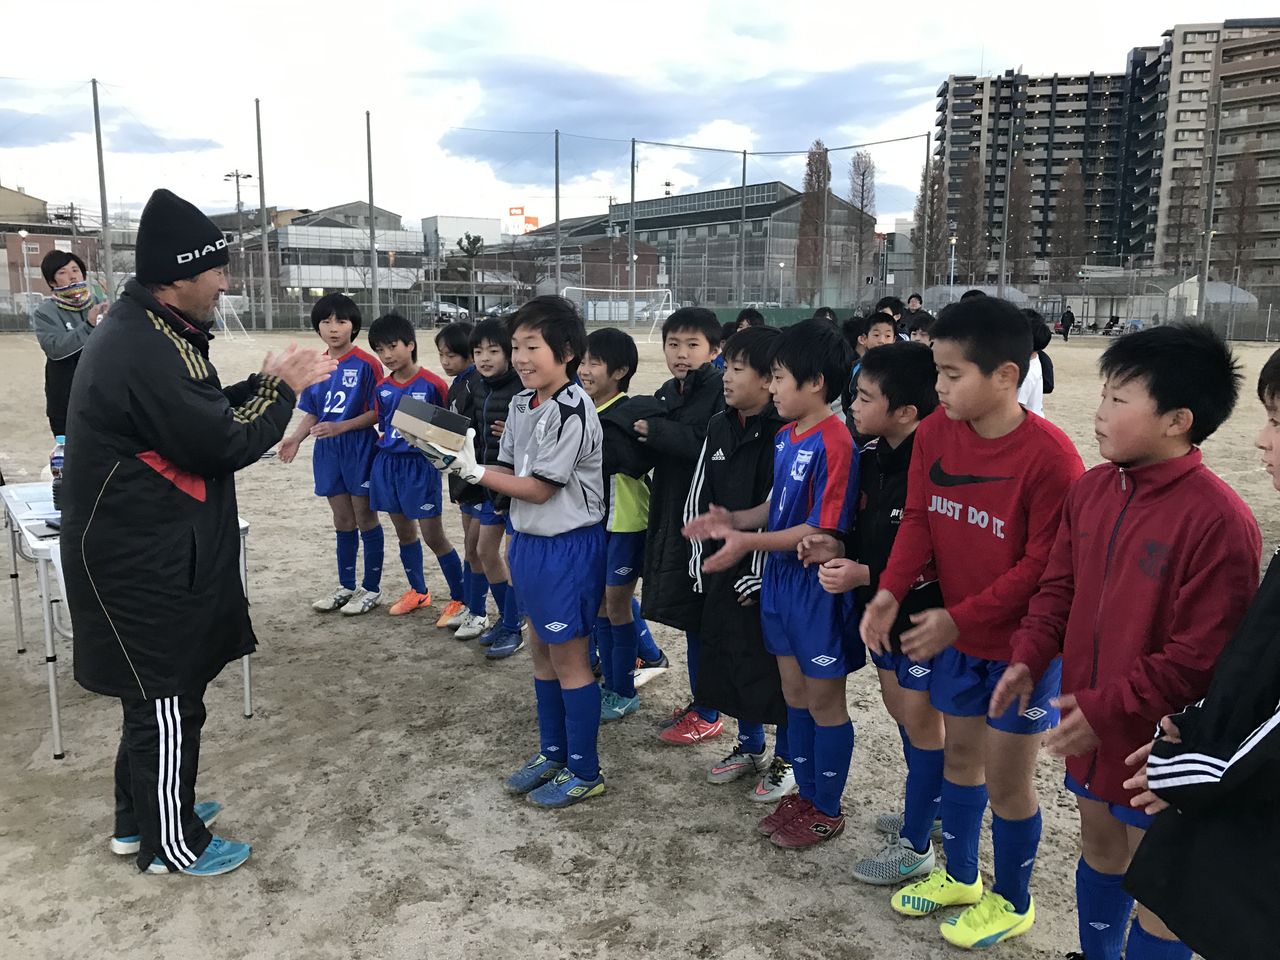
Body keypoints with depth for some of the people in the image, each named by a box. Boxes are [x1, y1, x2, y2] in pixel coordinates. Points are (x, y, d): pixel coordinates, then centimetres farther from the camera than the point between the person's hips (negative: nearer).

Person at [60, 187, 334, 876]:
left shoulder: (147, 333, 8)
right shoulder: (145, 353, -26)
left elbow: (200, 415, 15)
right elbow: (224, 445, -22)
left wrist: (263, 384, 3)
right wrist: (284, 391, -9)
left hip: (147, 551, 11)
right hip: (144, 565, -11)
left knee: (155, 693, 22)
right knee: (168, 701, 5)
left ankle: (140, 817, 39)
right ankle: (170, 844, 22)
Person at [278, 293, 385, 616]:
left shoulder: (366, 364, -11)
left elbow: (377, 412, -12)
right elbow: (312, 413, 11)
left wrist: (340, 427, -22)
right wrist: (296, 439, -5)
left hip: (360, 448, -5)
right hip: (327, 451, 5)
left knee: (365, 517, 5)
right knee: (342, 520, 14)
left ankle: (372, 588, 17)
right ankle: (346, 586, 26)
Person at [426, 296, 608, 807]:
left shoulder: (573, 412, -21)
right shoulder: (521, 404, 6)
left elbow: (539, 488, -19)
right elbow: (508, 470, 7)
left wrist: (477, 472, -18)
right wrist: (461, 462, -9)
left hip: (569, 546, -8)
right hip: (529, 540, 8)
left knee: (568, 656, 3)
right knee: (541, 649, 17)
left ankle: (585, 771, 19)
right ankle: (552, 753, 34)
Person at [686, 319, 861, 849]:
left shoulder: (834, 443, -21)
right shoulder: (786, 437, 5)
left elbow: (822, 530, -24)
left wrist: (748, 542, -24)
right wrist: (732, 519, -1)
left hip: (817, 584, -8)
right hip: (780, 577, 8)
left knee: (824, 700, 8)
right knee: (794, 693, 19)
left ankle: (827, 810, 26)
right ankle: (805, 793, 36)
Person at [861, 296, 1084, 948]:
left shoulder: (1049, 455, -24)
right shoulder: (935, 433, -6)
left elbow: (1047, 564, -21)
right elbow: (918, 519, -3)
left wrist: (959, 619, -22)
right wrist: (891, 590, -19)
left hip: (1021, 642, -6)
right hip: (956, 634, 6)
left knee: (1006, 777, 8)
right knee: (959, 753, 21)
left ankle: (1011, 901, 33)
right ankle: (958, 875, 43)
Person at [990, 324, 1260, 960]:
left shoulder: (1218, 520, -23)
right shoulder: (1091, 489, 0)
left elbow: (1203, 656, -22)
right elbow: (1059, 586, 8)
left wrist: (1107, 709, -20)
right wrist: (1029, 657, -6)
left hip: (1156, 742, -7)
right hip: (1088, 724, 7)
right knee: (1099, 850, 26)